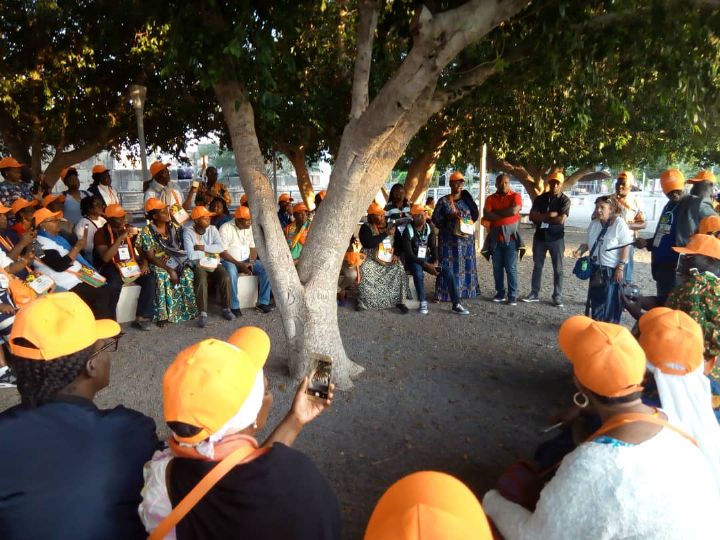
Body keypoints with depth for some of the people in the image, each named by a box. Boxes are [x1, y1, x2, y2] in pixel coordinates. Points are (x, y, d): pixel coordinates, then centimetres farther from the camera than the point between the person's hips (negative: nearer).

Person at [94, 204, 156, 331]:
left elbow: (141, 250, 15)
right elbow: (105, 258, -22)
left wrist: (144, 263, -7)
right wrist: (121, 238, -27)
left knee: (150, 278, -21)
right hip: (110, 267, -5)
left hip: (130, 265, 5)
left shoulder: (130, 230, 8)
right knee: (115, 284, -36)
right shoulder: (101, 233, -8)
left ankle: (142, 317, -17)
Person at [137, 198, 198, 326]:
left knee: (188, 274, -25)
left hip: (176, 261, 4)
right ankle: (162, 315, -24)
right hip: (158, 264, -4)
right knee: (162, 277, -35)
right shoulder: (147, 232, -9)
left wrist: (178, 263, -12)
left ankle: (189, 310, -11)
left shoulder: (174, 227, 4)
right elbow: (150, 257, -14)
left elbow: (182, 247, 8)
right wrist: (169, 269, -24)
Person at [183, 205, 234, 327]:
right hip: (198, 265, -3)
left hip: (214, 263, 3)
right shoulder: (188, 232, -6)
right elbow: (191, 255, -18)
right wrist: (210, 252, -9)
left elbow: (221, 247, -8)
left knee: (225, 278, -25)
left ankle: (226, 309, -9)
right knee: (201, 280, -34)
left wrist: (203, 247, -16)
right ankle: (203, 313, -27)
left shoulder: (212, 229, 6)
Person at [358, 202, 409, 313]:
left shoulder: (391, 226, 9)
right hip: (371, 258, -3)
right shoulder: (366, 227, -5)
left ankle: (399, 301, -12)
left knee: (399, 269, -24)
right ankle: (363, 301, -15)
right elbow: (368, 243, -23)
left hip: (389, 259, 3)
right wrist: (386, 234, -21)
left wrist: (396, 254, -6)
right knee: (365, 270, -32)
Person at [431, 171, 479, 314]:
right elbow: (435, 219, -4)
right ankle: (456, 303, -4)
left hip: (466, 240, 4)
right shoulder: (443, 201, -2)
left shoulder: (467, 199, 8)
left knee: (465, 267, 8)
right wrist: (449, 217, -17)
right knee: (450, 269, -7)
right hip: (449, 241, -4)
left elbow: (475, 216, 14)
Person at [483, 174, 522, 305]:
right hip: (495, 237, 3)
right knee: (497, 267, 9)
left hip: (510, 237, -3)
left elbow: (514, 211, -19)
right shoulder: (491, 198, 8)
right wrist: (505, 215, -13)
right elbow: (486, 215, -8)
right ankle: (500, 293, 19)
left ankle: (513, 296, 3)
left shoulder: (515, 196, 0)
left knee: (511, 268, -2)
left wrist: (496, 212, -7)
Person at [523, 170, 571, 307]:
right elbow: (532, 216, -7)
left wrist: (542, 217, -11)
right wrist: (550, 216, -16)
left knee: (558, 269, 3)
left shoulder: (565, 200, -5)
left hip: (556, 238, -3)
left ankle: (557, 296, 10)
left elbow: (561, 219, -18)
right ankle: (534, 294, 18)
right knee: (537, 266, 9)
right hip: (540, 237, 3)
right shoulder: (540, 198, 4)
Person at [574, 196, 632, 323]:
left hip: (612, 269, -5)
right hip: (596, 268, 6)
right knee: (595, 298, 12)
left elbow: (626, 247, -15)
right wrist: (581, 250, -6)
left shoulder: (619, 224, -14)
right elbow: (589, 243, 15)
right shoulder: (594, 224, 4)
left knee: (611, 300, 3)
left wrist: (620, 267, -18)